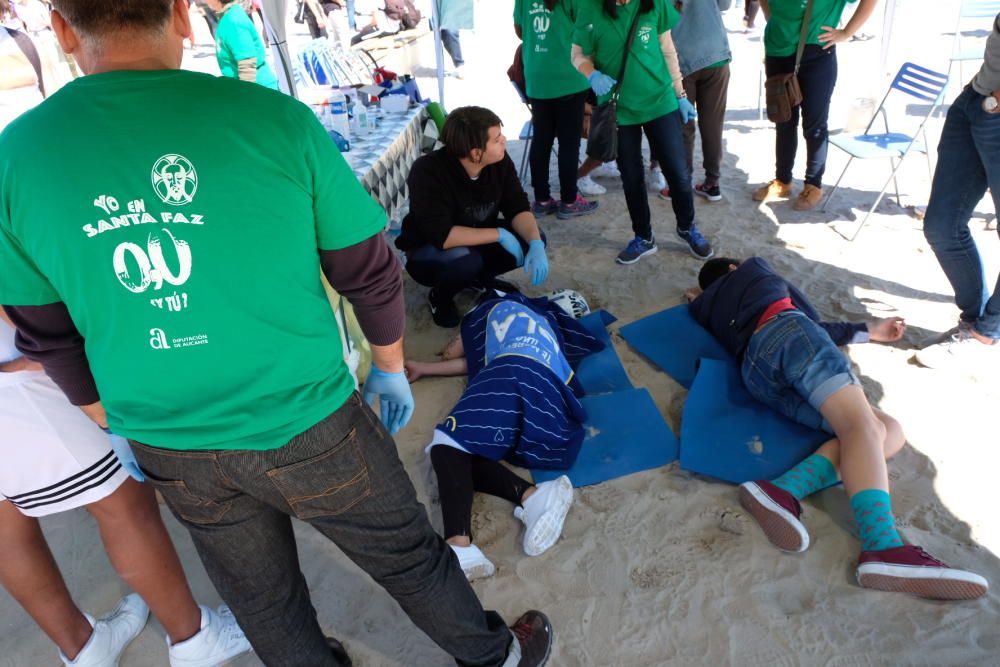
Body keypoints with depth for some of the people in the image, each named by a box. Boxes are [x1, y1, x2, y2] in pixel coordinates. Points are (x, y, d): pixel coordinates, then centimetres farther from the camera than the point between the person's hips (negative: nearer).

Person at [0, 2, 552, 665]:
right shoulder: (274, 119, -16)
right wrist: (391, 368, 10)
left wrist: (120, 426, 19)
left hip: (173, 453, 3)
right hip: (306, 425, -2)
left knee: (262, 599, 26)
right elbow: (371, 272, -7)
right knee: (405, 554, 21)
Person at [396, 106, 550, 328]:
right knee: (465, 260, -38)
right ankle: (440, 296, -3)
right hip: (428, 251, -5)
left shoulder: (500, 161, -16)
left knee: (531, 239, -15)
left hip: (477, 241, 6)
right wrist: (499, 234, -34)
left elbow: (518, 208, -11)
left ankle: (480, 277, 10)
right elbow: (441, 236, -38)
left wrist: (536, 244, -30)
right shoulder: (428, 171, -32)